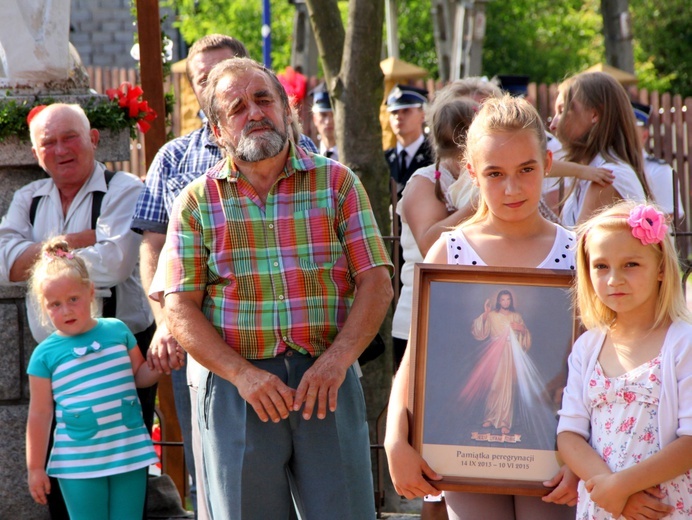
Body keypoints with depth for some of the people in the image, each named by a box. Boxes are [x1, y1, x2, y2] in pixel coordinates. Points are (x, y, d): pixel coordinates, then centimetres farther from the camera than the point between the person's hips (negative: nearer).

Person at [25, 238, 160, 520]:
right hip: (79, 463, -2)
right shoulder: (46, 354, -2)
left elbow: (140, 376, 15)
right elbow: (40, 415, 1)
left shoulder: (117, 330, 4)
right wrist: (35, 468, 1)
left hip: (130, 453, 2)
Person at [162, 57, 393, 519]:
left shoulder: (337, 182, 8)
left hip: (327, 381, 0)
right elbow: (181, 308, 1)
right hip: (235, 390, 0)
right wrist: (242, 374, -13)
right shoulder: (197, 202, 7)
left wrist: (336, 360, -13)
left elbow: (376, 282, 2)